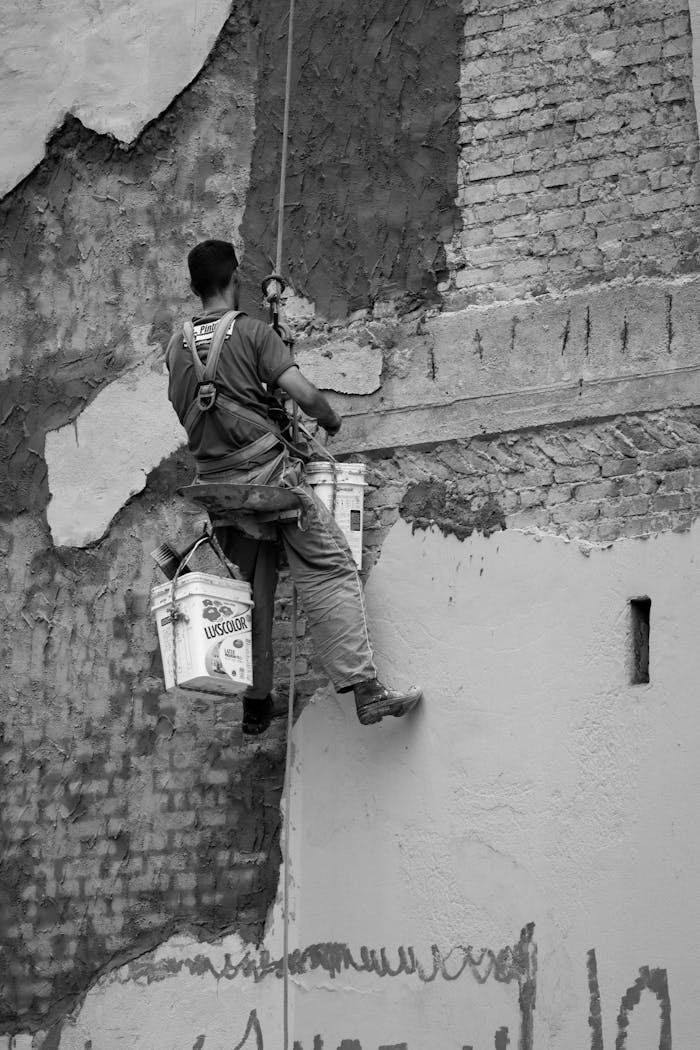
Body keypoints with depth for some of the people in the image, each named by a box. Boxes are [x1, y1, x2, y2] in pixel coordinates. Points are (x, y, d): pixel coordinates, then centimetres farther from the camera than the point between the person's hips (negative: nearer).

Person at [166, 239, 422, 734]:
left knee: (250, 594, 14)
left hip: (218, 484, 6)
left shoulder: (178, 347, 10)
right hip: (270, 471, -6)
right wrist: (332, 420, 5)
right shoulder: (251, 331, -6)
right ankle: (365, 689, -15)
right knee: (331, 570, -6)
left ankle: (255, 705, 18)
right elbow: (305, 394, -14)